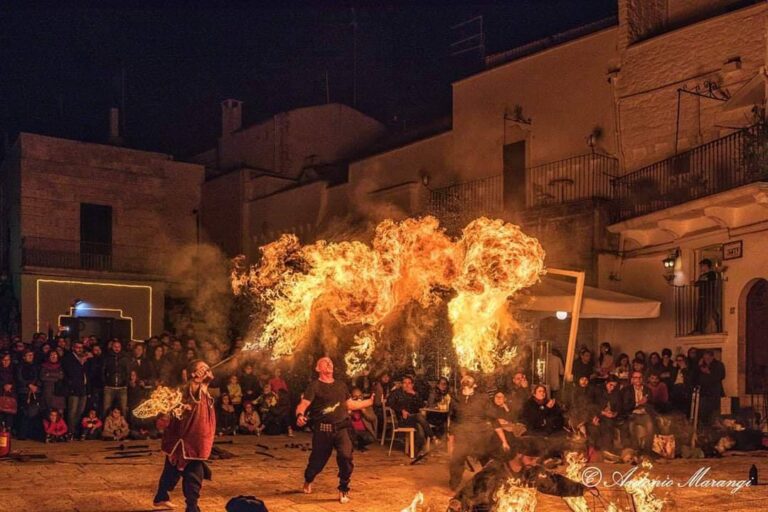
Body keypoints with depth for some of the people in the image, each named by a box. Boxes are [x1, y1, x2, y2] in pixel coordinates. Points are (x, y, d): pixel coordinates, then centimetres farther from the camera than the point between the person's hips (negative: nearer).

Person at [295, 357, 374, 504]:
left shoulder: (341, 385, 14)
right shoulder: (314, 386, -4)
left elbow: (350, 404, 22)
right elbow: (303, 404, -16)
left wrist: (369, 402, 20)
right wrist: (300, 415, -38)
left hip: (341, 428, 3)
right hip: (322, 430, -3)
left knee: (346, 456, -19)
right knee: (317, 460, 9)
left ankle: (343, 490, -1)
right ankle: (308, 481, 45)